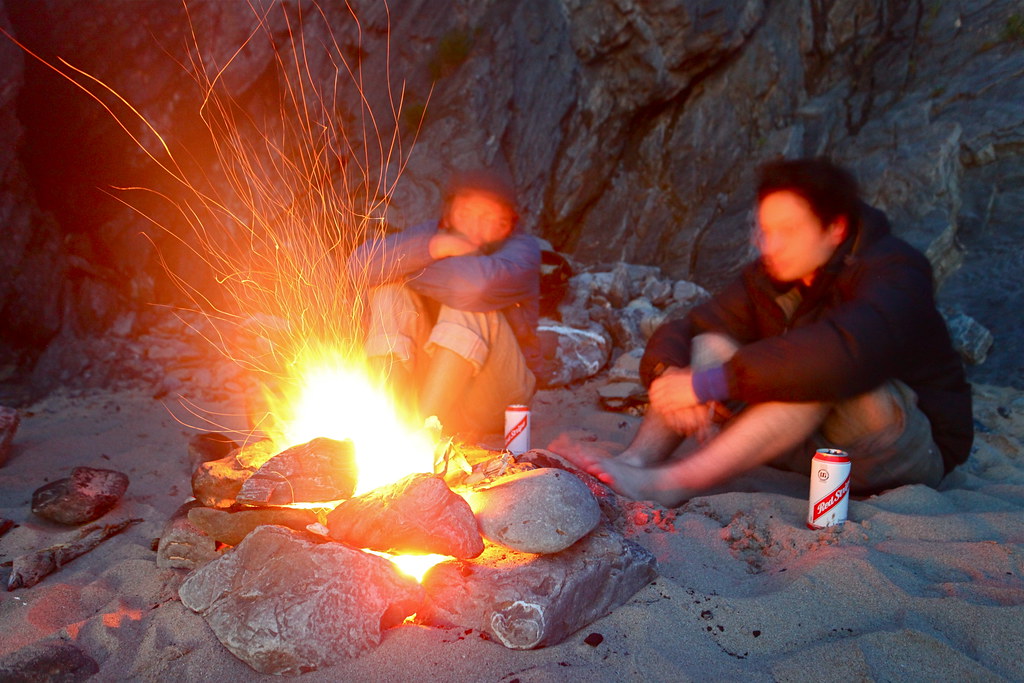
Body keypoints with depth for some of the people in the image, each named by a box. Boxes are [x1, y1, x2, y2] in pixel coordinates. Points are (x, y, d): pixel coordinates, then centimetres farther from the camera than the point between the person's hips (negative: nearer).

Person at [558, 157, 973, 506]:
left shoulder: (893, 271, -20)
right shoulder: (769, 278, -1)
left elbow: (844, 353, -41)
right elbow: (677, 333, -5)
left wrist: (706, 383, -40)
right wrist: (667, 375, -30)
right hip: (818, 442, 6)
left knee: (818, 374, -36)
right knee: (710, 345, -12)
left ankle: (669, 484, -43)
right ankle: (635, 460, -33)